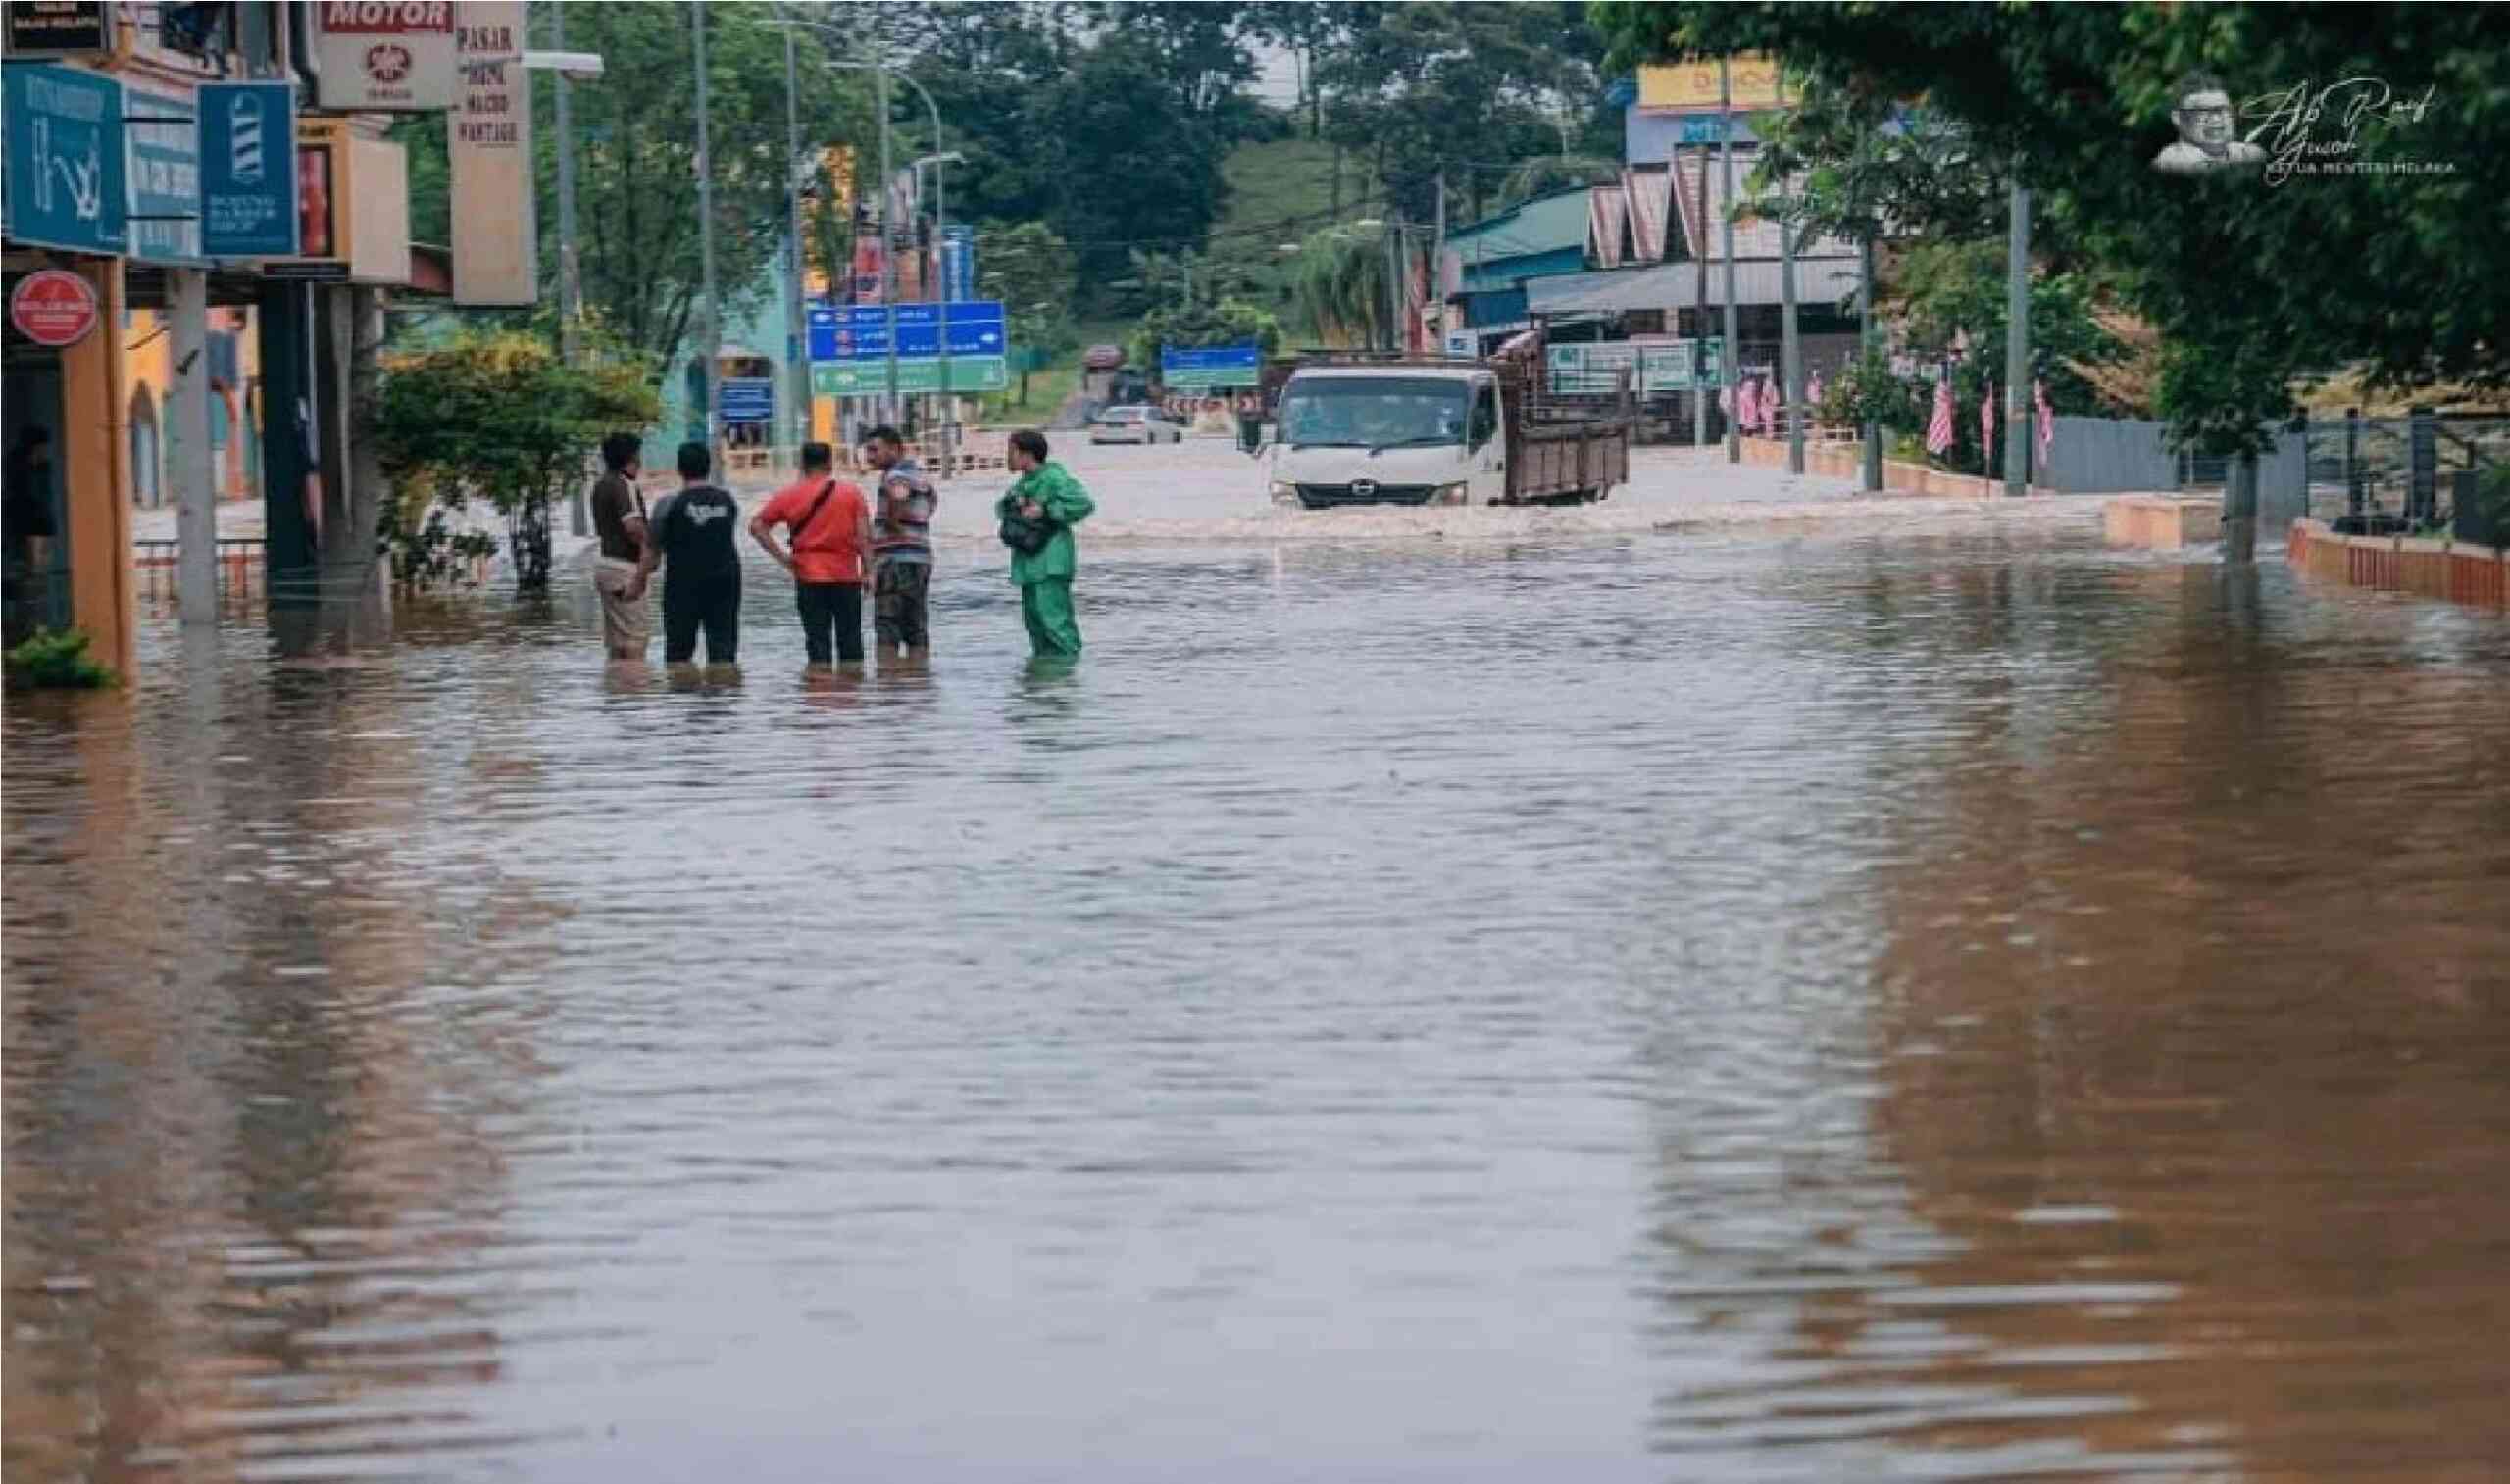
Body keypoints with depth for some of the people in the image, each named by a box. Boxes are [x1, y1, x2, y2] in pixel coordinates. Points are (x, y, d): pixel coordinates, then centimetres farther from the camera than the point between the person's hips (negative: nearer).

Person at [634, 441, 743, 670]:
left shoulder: (670, 504, -9)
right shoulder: (728, 501, 2)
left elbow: (651, 551, -5)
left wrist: (639, 582, 6)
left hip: (684, 583, -3)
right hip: (726, 578, 3)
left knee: (679, 650, 4)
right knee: (723, 643, 5)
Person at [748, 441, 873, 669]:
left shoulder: (788, 495, 2)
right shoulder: (852, 491, 0)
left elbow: (757, 526, 0)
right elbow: (864, 534, -5)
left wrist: (780, 557, 0)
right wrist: (868, 570, -2)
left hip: (808, 576, 0)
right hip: (847, 576, 0)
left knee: (816, 637, 3)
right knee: (850, 641, 6)